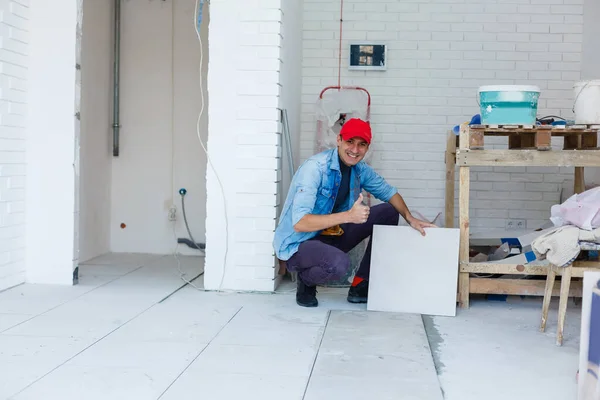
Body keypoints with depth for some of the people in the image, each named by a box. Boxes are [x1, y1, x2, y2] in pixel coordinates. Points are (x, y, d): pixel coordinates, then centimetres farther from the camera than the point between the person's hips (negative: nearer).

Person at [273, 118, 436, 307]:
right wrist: (348, 216, -40)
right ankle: (306, 281, -1)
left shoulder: (360, 169, -1)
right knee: (339, 263, -39)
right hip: (298, 244, -8)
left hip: (331, 235, 8)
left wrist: (410, 218, -3)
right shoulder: (315, 167, -24)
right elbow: (299, 223, -33)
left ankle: (361, 286, 6)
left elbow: (388, 192, 15)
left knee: (388, 212, 3)